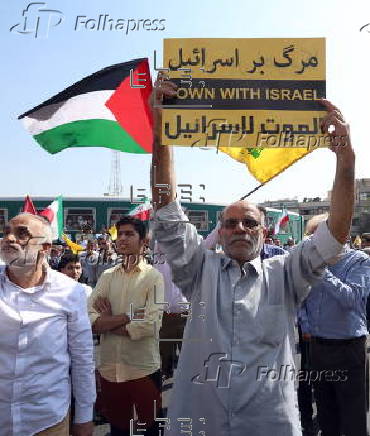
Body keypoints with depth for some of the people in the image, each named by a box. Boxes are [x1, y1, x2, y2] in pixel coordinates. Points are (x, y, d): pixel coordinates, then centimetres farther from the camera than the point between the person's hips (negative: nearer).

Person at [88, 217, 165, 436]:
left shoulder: (154, 276, -8)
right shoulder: (107, 276, 3)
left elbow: (151, 325, -19)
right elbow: (90, 320, -8)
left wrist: (108, 322, -10)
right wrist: (131, 315, -17)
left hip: (144, 368, -3)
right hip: (109, 367, 4)